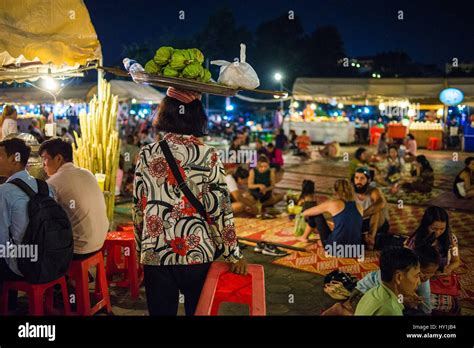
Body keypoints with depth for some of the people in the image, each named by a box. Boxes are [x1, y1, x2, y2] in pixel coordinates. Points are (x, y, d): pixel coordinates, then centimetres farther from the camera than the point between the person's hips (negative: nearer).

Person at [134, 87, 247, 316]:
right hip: (198, 253, -1)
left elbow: (138, 207, 3)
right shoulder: (208, 156, -8)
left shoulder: (147, 155, -2)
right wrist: (234, 255, -2)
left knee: (161, 311, 14)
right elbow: (219, 209, -10)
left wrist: (141, 249, 14)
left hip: (155, 254, 2)